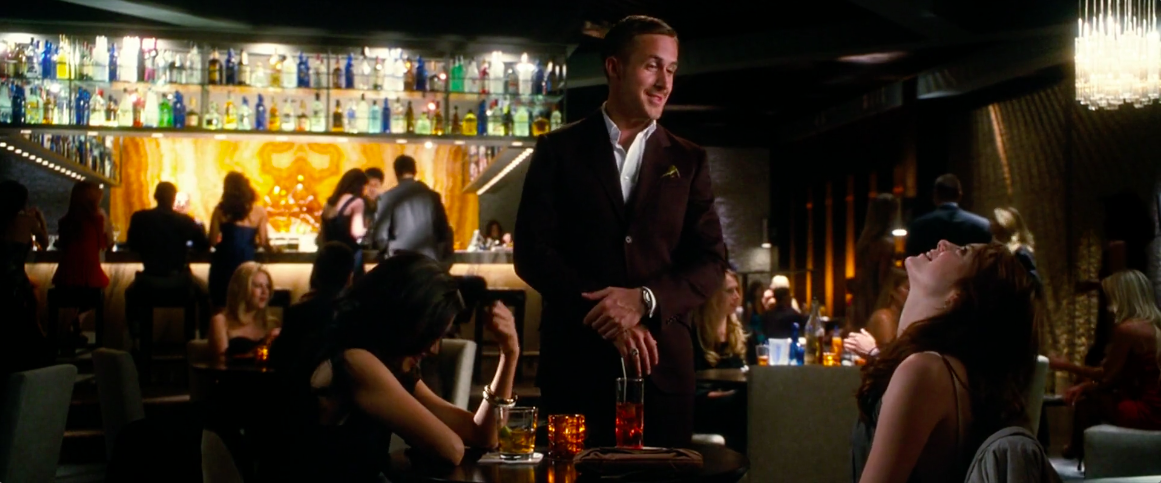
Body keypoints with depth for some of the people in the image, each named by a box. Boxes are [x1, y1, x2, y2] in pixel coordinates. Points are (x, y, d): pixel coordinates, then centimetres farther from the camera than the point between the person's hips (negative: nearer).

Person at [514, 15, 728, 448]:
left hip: (662, 364, 2)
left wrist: (645, 299, -14)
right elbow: (531, 251, -3)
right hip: (575, 359, -1)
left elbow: (711, 261, 4)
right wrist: (605, 317, -13)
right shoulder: (559, 150, 5)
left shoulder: (688, 161, 11)